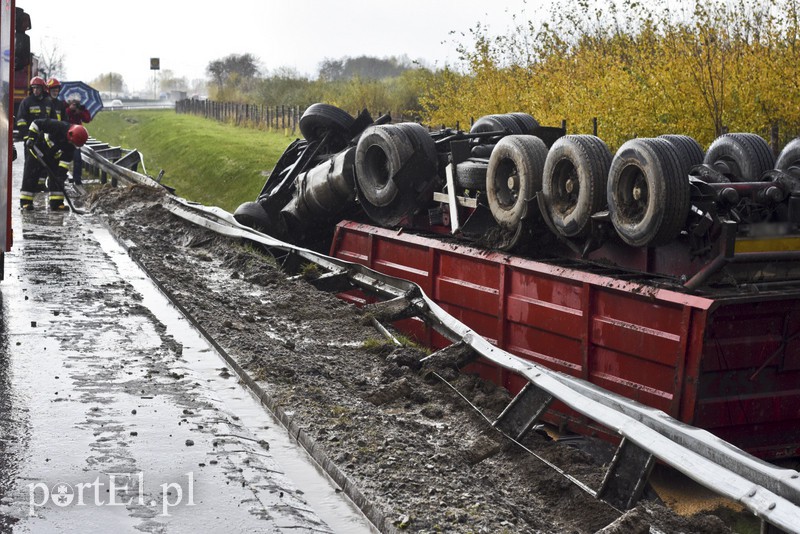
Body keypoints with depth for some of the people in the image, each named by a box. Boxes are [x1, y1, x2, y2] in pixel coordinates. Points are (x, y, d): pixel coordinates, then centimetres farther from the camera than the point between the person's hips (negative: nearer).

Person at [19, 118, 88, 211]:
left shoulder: (71, 145, -18)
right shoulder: (57, 126, -33)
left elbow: (66, 160, -15)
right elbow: (36, 123, -24)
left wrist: (62, 173, -24)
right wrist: (31, 137, -26)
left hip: (53, 156, 4)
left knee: (57, 178, -3)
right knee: (30, 175, -4)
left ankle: (56, 203, 1)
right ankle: (25, 202, 2)